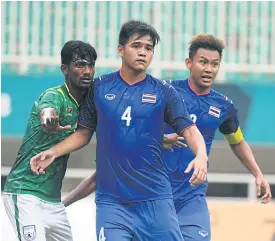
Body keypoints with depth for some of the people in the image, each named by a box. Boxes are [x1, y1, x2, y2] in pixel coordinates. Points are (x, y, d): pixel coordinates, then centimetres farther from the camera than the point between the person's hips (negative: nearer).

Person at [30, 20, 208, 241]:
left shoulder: (163, 92, 3)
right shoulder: (99, 88, 6)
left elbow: (189, 130, -2)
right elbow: (84, 133, 14)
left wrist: (201, 156, -21)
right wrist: (54, 152, 0)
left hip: (155, 198, 0)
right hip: (111, 200, 0)